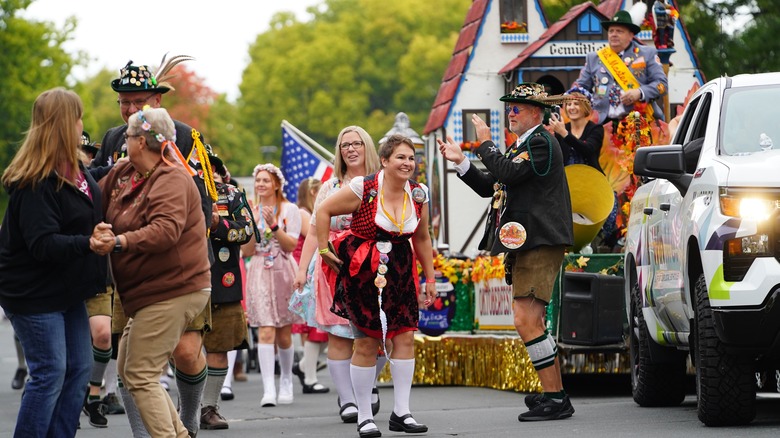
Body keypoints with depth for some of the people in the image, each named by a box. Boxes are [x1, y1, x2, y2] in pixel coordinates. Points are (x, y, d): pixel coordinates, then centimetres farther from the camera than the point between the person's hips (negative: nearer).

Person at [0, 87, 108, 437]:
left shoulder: (76, 170, 6)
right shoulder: (35, 184, -23)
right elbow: (43, 244, -31)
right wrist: (87, 244, -40)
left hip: (66, 290, 10)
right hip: (33, 293, -10)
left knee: (80, 368, 10)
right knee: (49, 373, -8)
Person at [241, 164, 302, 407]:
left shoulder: (289, 210, 2)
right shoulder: (250, 212, 8)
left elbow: (291, 245, -6)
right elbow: (247, 251, 4)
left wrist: (273, 225, -17)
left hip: (283, 272, 0)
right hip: (260, 274, 1)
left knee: (284, 335, 7)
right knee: (266, 332, -13)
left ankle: (286, 382, 29)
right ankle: (268, 390, -20)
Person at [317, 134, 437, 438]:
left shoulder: (418, 195, 4)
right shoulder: (364, 189, -11)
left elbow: (421, 238, 15)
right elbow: (324, 211, -4)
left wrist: (430, 278, 16)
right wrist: (324, 249, -6)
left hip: (400, 272, 4)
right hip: (363, 273, -4)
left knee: (405, 336, -4)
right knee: (366, 343, -2)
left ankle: (401, 413, 2)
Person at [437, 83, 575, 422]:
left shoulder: (541, 143, -10)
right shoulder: (519, 147, 21)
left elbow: (508, 174, -23)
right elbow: (489, 187, 23)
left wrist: (486, 144, -9)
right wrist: (459, 162, 13)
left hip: (539, 244, -11)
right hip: (522, 245, 11)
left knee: (527, 322, -16)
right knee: (532, 322, 16)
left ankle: (556, 399, -15)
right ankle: (553, 392, 23)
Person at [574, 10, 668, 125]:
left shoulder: (647, 54, 10)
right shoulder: (594, 58, 19)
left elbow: (662, 84, 4)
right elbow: (581, 86, 19)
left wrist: (639, 93, -14)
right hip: (604, 123, 2)